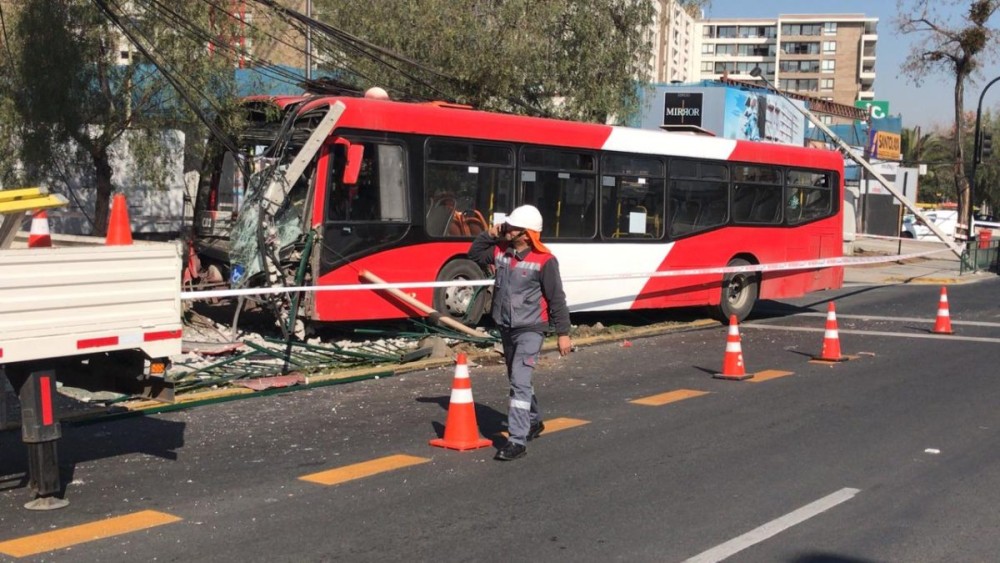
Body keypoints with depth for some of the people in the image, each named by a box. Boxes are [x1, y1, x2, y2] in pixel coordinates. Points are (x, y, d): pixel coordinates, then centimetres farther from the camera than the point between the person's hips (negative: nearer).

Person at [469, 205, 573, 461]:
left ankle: (517, 441, -16)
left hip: (530, 329, -7)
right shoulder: (500, 251, 1)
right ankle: (534, 422, 43)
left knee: (520, 381, -16)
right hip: (506, 327, 7)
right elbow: (474, 254, 18)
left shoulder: (544, 261, -16)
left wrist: (563, 333, -11)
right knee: (517, 379, 21)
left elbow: (556, 299, -11)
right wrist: (490, 234, 1)